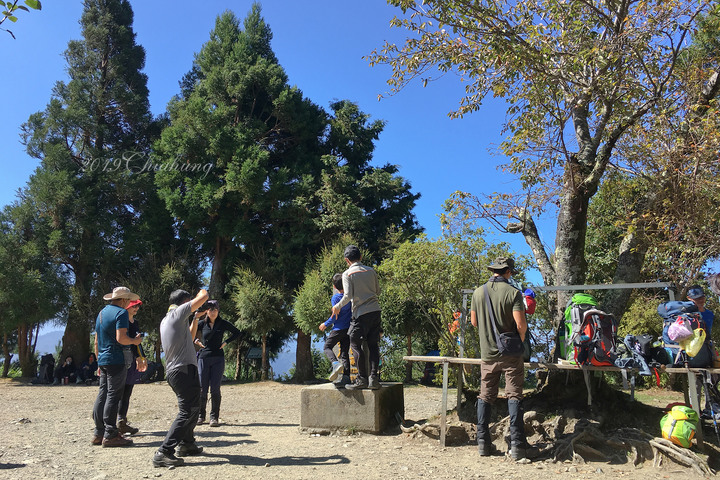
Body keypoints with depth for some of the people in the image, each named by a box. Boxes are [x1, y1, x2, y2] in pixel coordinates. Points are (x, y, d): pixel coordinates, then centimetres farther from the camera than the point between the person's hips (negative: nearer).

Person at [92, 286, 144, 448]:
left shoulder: (102, 312, 19)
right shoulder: (121, 312, -9)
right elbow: (121, 338, -21)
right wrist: (134, 341, -2)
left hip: (103, 360, 9)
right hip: (116, 361, -9)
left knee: (102, 395, 11)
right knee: (113, 396, -7)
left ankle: (99, 433, 16)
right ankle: (110, 435, -5)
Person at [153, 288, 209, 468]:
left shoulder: (165, 320, 20)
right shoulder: (178, 312, -9)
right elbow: (203, 296, -11)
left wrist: (195, 318, 27)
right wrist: (201, 291, 11)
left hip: (173, 371, 10)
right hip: (184, 369, -10)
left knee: (193, 408, 22)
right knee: (187, 411, -10)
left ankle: (186, 444, 34)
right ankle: (163, 453, -14)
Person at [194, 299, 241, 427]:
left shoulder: (223, 324, 3)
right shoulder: (201, 324, 4)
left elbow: (237, 332, 12)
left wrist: (225, 342, 4)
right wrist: (196, 341, 4)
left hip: (218, 359, -1)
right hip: (203, 358, 1)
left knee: (215, 389, -5)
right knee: (202, 389, 3)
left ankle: (214, 417, 2)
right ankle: (201, 415, 17)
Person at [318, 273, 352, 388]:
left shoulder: (335, 298, -12)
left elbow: (335, 316, -13)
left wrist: (325, 324, 0)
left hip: (338, 328, -5)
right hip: (348, 328, 5)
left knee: (327, 347, 8)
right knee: (345, 353, 7)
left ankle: (336, 363, -20)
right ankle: (346, 377, -2)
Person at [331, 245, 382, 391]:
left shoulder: (347, 274, -3)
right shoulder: (371, 271, 10)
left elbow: (348, 296, -12)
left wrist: (338, 306, 4)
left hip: (361, 313, -5)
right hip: (376, 310, 5)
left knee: (356, 345, 5)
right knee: (373, 345, 9)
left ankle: (362, 378, 5)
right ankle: (374, 377, 4)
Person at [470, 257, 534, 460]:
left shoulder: (478, 292, 2)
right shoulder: (513, 292, -10)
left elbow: (474, 322, 9)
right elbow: (521, 324, -16)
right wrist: (520, 340, 3)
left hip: (487, 353, 3)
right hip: (510, 353, -3)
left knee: (485, 396, 10)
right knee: (514, 396, 4)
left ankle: (483, 442, 13)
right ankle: (517, 444, 3)